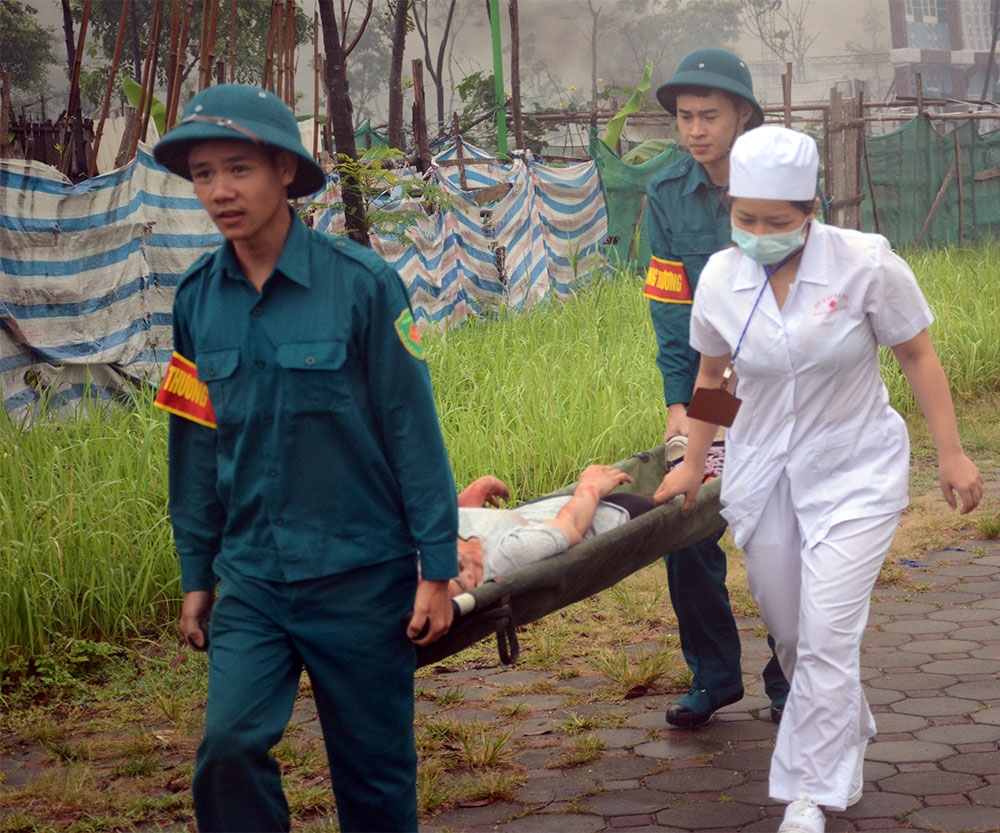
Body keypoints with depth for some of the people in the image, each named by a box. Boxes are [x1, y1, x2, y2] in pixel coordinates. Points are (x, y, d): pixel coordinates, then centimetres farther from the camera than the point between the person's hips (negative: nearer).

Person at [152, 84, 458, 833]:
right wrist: (196, 575, 12)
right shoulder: (197, 299, 1)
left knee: (375, 770, 8)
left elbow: (413, 428, -8)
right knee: (229, 746, -12)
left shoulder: (360, 283, -11)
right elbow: (196, 443, 9)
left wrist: (437, 568, -8)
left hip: (362, 573, -3)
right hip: (250, 580, 3)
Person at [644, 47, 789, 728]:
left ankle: (790, 679, 18)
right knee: (686, 531, 1)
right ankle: (713, 675, 17)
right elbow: (673, 308, -1)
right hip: (708, 389, 3)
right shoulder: (668, 197, -1)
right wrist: (679, 402, -11)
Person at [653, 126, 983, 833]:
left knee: (827, 636, -12)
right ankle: (848, 735, 42)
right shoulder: (721, 277, -6)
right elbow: (711, 377, 9)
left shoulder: (867, 263, -16)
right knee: (792, 634, 14)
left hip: (853, 473, -4)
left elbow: (917, 355, -6)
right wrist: (692, 465, 13)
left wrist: (952, 453, -7)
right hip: (763, 474, 4)